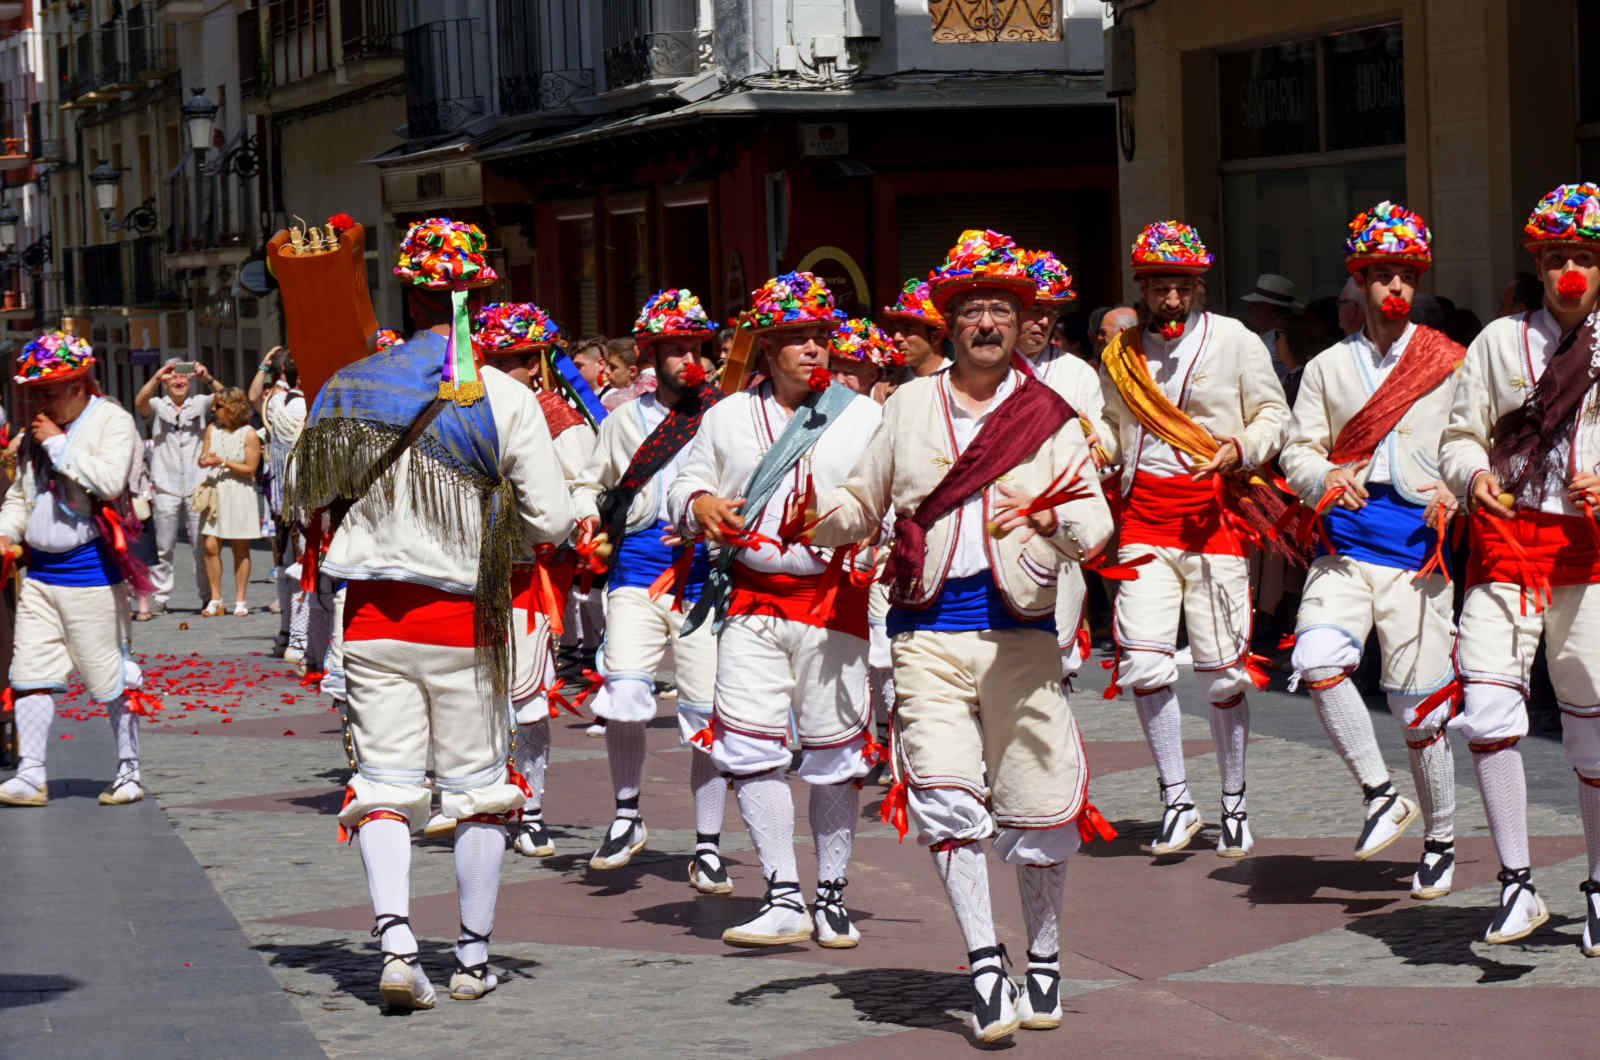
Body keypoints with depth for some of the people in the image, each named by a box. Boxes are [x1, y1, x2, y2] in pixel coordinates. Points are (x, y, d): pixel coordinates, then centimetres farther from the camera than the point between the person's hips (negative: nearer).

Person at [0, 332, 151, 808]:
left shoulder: (112, 422, -7)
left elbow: (109, 480, -23)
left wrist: (59, 444, -17)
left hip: (89, 567, -7)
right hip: (41, 568, 7)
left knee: (108, 675, 1)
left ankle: (129, 772, 13)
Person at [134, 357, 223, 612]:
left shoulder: (200, 404, 11)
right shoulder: (157, 406, 7)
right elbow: (140, 402, -12)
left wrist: (207, 379, -25)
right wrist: (156, 377, -28)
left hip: (196, 487, 1)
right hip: (165, 488, -1)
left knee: (203, 545, 1)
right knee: (162, 547, 1)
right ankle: (160, 596, 6)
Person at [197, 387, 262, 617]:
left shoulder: (249, 435, -5)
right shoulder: (212, 429, 10)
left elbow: (250, 468, -7)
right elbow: (202, 458, 10)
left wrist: (222, 462, -14)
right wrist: (205, 460, -13)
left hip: (239, 495, -4)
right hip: (214, 493, 4)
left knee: (240, 548, 2)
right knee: (211, 546, -4)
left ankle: (240, 600, 10)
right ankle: (215, 600, 5)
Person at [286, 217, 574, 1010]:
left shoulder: (350, 389, -1)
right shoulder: (506, 400, -8)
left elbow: (309, 507, 6)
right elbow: (552, 524, -8)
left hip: (373, 615, 2)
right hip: (465, 616, -1)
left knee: (384, 782, 5)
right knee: (479, 786, 11)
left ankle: (395, 943, -12)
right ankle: (473, 958, 16)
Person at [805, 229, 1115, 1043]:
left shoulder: (1049, 417, 7)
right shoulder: (909, 406, 12)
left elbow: (1098, 524, 0)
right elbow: (862, 504, 18)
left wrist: (1054, 521, -22)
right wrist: (816, 515, -4)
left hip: (1020, 631, 0)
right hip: (929, 631, 0)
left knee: (1037, 810, 1)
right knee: (944, 796, -16)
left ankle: (1043, 958, 22)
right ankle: (985, 968, -12)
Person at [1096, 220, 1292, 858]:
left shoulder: (1234, 340, 2)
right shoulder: (1121, 355, 12)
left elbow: (1274, 415, 6)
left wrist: (1242, 450, -13)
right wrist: (1094, 442, 0)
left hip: (1215, 508, -2)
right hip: (1145, 512, 3)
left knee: (1224, 671, 0)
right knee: (1143, 663, -10)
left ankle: (1234, 803, 16)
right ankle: (1177, 800, 3)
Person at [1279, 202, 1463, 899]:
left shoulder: (1451, 364, 11)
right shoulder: (1328, 367, 16)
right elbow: (1297, 450, 9)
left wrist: (1455, 493, -13)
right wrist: (1326, 477, -13)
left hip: (1417, 542, -1)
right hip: (1345, 540, 2)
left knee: (1419, 708, -2)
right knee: (1317, 660, -24)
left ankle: (1440, 839, 17)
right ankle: (1380, 794, -7)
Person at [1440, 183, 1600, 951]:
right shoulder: (1500, 342, 11)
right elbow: (1459, 437, 9)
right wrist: (1473, 477, -12)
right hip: (1505, 539, 1)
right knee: (1487, 710, -13)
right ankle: (1517, 884, -5)